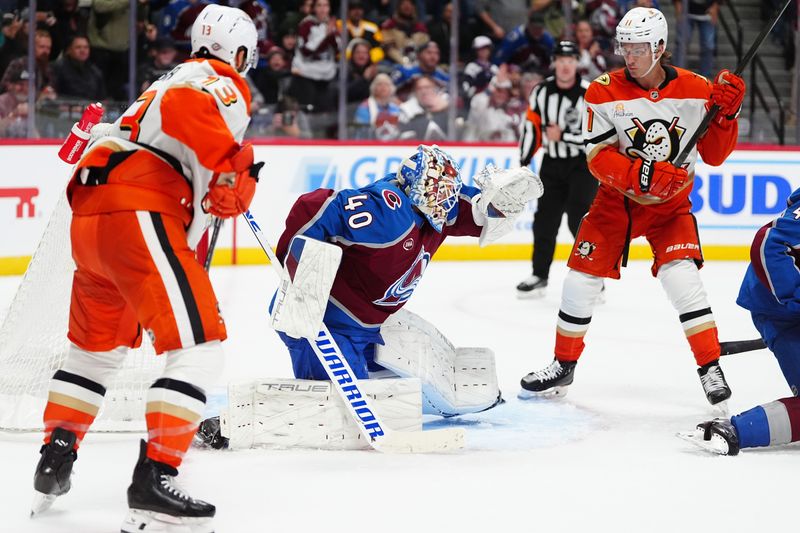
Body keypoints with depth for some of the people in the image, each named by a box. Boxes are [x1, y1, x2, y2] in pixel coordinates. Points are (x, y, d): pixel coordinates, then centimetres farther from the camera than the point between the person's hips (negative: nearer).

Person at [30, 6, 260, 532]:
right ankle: (153, 484, -18)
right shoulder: (223, 83, 2)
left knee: (96, 345, 26)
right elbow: (184, 105, -22)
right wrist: (235, 169, -15)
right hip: (139, 216, -10)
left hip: (89, 215, 10)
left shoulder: (174, 80, 32)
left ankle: (54, 464, 28)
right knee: (200, 344, -11)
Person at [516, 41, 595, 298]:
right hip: (553, 163, 5)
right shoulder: (542, 91, -2)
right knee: (544, 221, 8)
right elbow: (531, 127, 5)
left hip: (583, 164, -5)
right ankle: (539, 276, 22)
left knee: (579, 219, -16)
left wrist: (563, 135, -21)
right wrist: (523, 163, 4)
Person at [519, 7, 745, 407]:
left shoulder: (695, 90, -11)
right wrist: (642, 174, -33)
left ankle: (710, 368, -9)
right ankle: (563, 366, 20)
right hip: (616, 201, 1)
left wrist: (725, 114, -24)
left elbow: (714, 154, -7)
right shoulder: (604, 92, -12)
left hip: (670, 206, -1)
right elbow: (598, 158, -17)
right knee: (582, 277, 0)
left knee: (682, 276, -20)